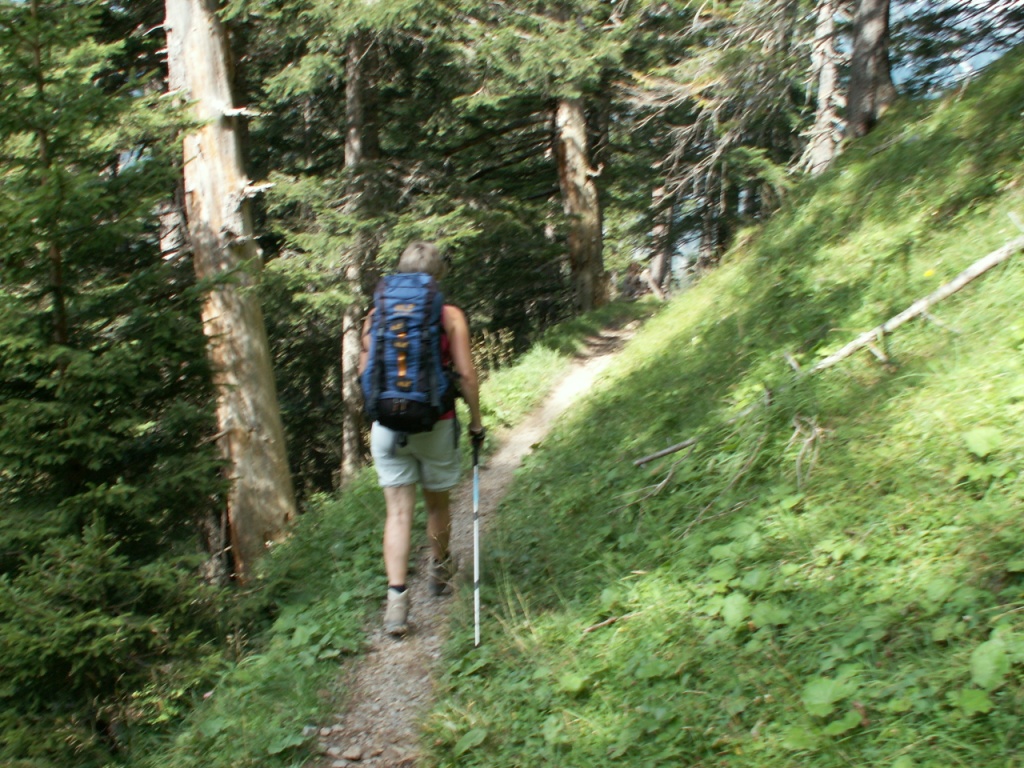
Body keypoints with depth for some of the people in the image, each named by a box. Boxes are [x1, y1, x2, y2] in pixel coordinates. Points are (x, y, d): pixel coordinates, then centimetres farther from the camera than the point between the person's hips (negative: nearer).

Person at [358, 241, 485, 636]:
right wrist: (476, 420, 5)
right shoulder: (449, 316, -6)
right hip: (435, 425, -1)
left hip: (387, 425, 1)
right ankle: (439, 570, 41)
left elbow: (364, 374, 4)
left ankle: (396, 598, -2)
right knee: (438, 503, 19)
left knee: (398, 512, 5)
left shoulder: (376, 315, 1)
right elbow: (466, 374, -7)